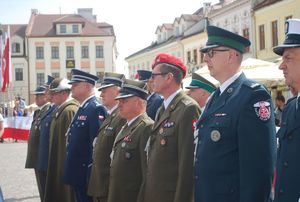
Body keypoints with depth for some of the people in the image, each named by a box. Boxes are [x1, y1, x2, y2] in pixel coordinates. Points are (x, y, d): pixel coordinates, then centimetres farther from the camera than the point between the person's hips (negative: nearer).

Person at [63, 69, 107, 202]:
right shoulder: (82, 108, 15)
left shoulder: (96, 109, -16)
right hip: (77, 173, 9)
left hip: (86, 174, -9)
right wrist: (70, 171, 17)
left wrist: (91, 174, -23)